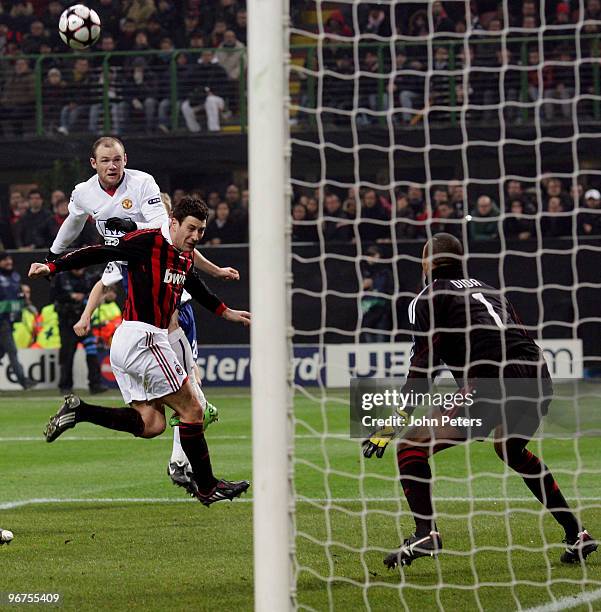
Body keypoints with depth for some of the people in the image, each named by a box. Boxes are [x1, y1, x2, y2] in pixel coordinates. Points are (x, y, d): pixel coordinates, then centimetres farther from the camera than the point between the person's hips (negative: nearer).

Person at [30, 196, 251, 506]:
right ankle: (207, 487, 7)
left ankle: (77, 411, 1)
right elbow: (99, 253, -13)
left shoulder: (185, 255, 15)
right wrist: (52, 267, -18)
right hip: (142, 338, -9)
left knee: (151, 425, 5)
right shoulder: (148, 242, -11)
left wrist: (226, 312, 44)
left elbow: (193, 284, 36)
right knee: (191, 410, -2)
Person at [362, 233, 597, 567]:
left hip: (491, 384, -7)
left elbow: (423, 365, -2)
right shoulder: (487, 290, 28)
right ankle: (577, 534, 32)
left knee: (411, 446, 1)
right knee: (512, 450, 35)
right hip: (538, 379, 7)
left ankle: (425, 533, -20)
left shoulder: (428, 298, 9)